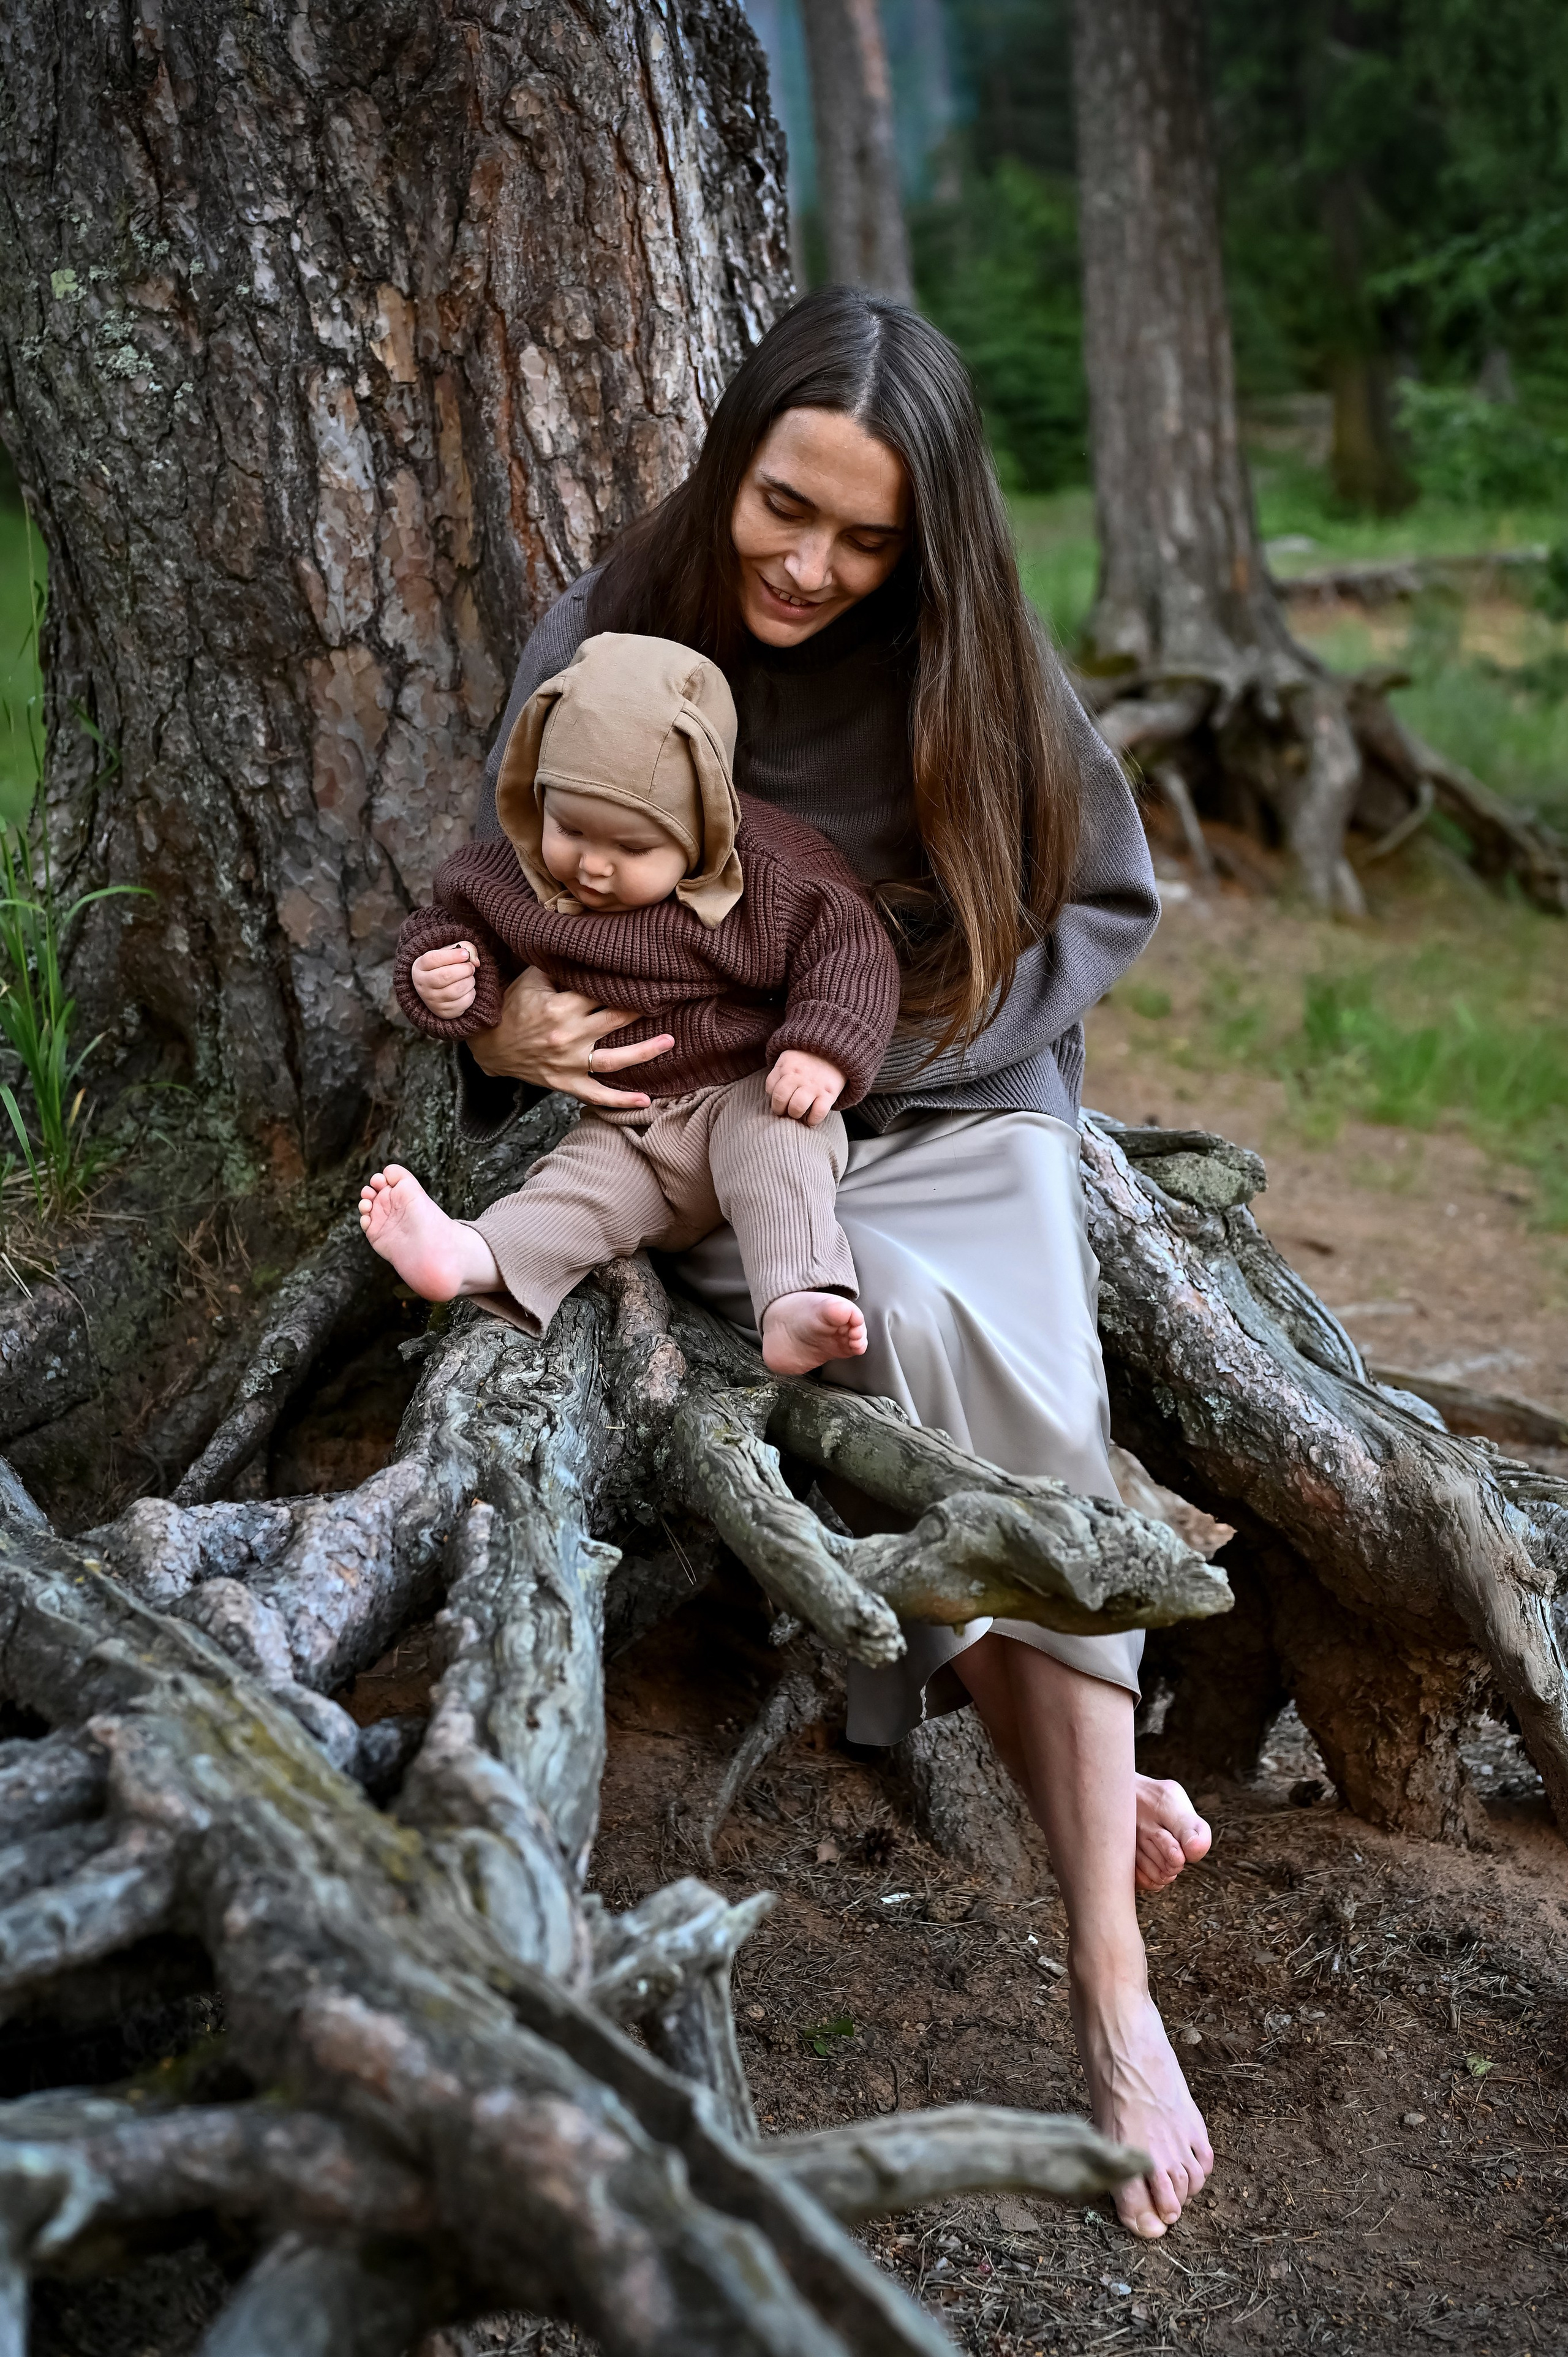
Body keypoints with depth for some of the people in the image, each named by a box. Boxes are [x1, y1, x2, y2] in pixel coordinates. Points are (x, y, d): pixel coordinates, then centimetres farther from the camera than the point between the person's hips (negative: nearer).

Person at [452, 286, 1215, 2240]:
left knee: (1028, 1416, -25)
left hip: (952, 1108, 1)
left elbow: (1105, 899, 3)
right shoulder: (603, 642, -5)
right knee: (926, 1344, -29)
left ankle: (1112, 1986, -20)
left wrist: (897, 1029, -12)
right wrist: (505, 1031, -22)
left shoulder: (965, 660, -5)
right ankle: (1090, 1776, -10)